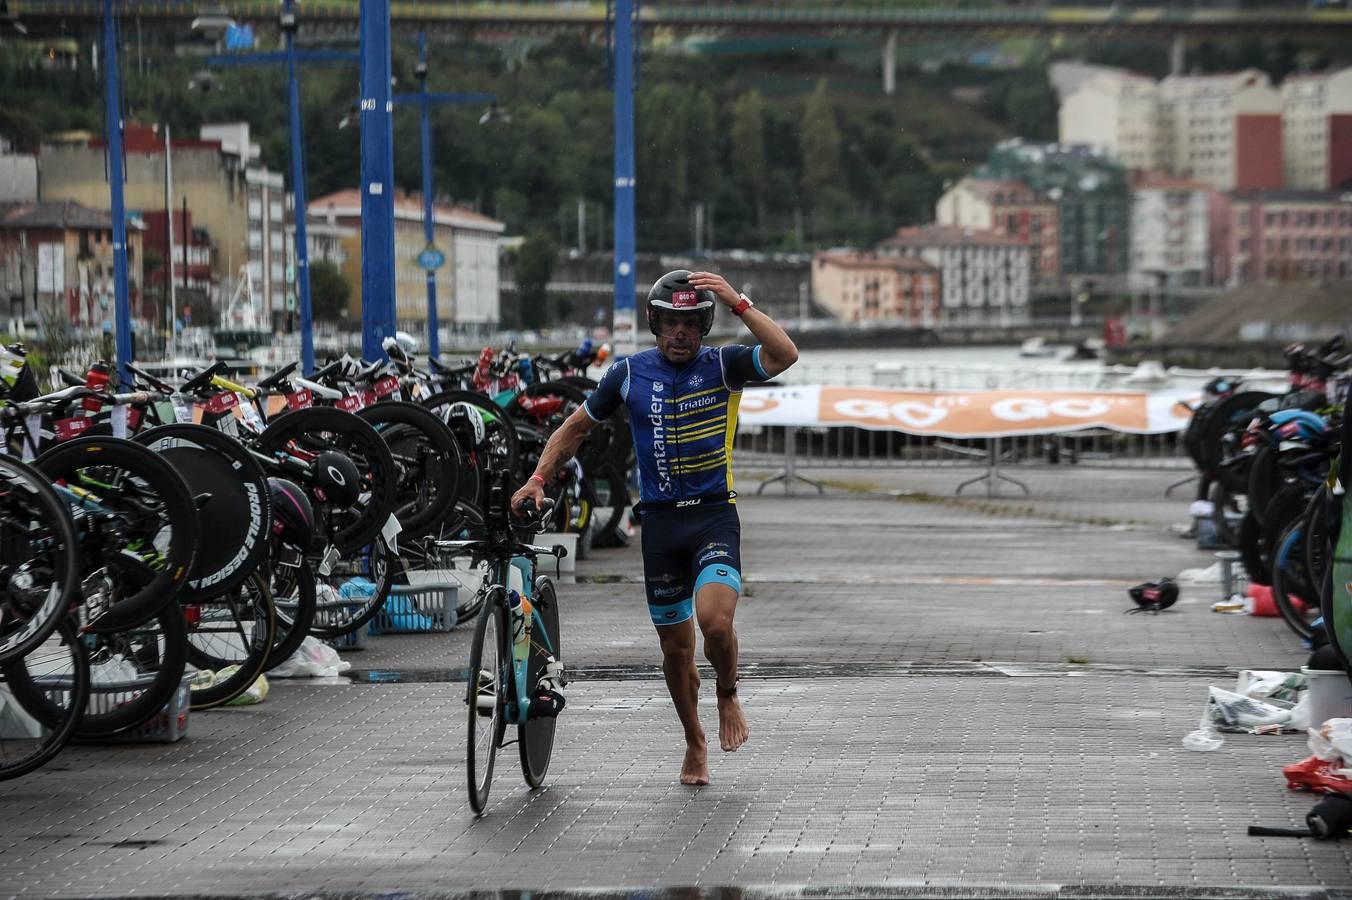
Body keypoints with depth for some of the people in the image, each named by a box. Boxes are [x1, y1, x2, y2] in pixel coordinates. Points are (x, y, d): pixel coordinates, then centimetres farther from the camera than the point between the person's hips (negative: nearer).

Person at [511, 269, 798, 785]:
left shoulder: (723, 365, -3)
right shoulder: (630, 373, 2)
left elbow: (784, 356, -22)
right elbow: (576, 427, 13)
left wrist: (737, 302, -25)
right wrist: (538, 479, 2)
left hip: (714, 515, -2)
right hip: (660, 521, 3)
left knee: (715, 621, -24)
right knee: (676, 647, 8)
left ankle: (728, 694, 8)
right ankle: (695, 744, 29)